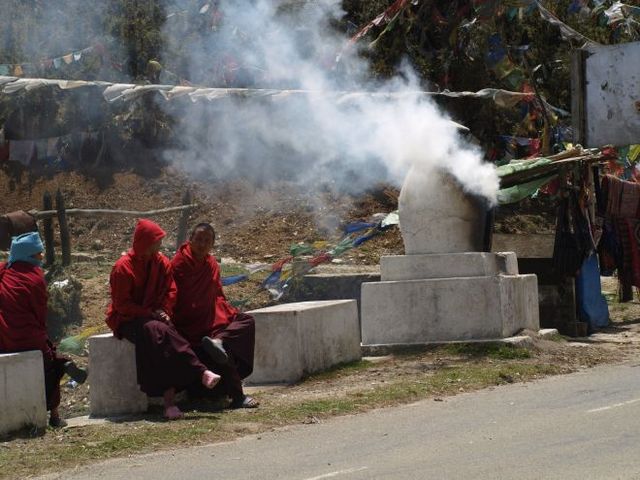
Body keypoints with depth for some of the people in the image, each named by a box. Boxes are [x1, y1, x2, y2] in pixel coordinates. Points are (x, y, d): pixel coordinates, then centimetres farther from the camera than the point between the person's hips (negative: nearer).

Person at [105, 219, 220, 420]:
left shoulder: (162, 263, 7)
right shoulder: (123, 267, -10)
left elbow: (170, 290, 12)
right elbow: (121, 304, -10)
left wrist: (163, 311, -7)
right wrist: (151, 313, -16)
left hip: (154, 317, 4)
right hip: (128, 320, -4)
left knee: (161, 336, -31)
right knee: (156, 331, -36)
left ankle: (169, 400, -42)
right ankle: (201, 372, -43)